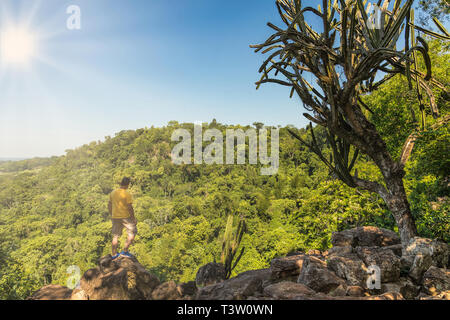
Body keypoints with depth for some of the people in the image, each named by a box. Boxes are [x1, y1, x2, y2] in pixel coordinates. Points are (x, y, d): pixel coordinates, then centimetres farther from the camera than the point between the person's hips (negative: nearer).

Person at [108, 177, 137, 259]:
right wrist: (134, 218, -6)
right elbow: (130, 208, -16)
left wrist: (111, 215, 22)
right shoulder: (127, 194, -14)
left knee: (115, 236, 15)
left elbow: (109, 205, 10)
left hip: (115, 217, 6)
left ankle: (114, 254, 23)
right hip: (126, 217, -6)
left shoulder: (113, 193, 4)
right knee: (132, 233, 10)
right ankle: (125, 251, 6)